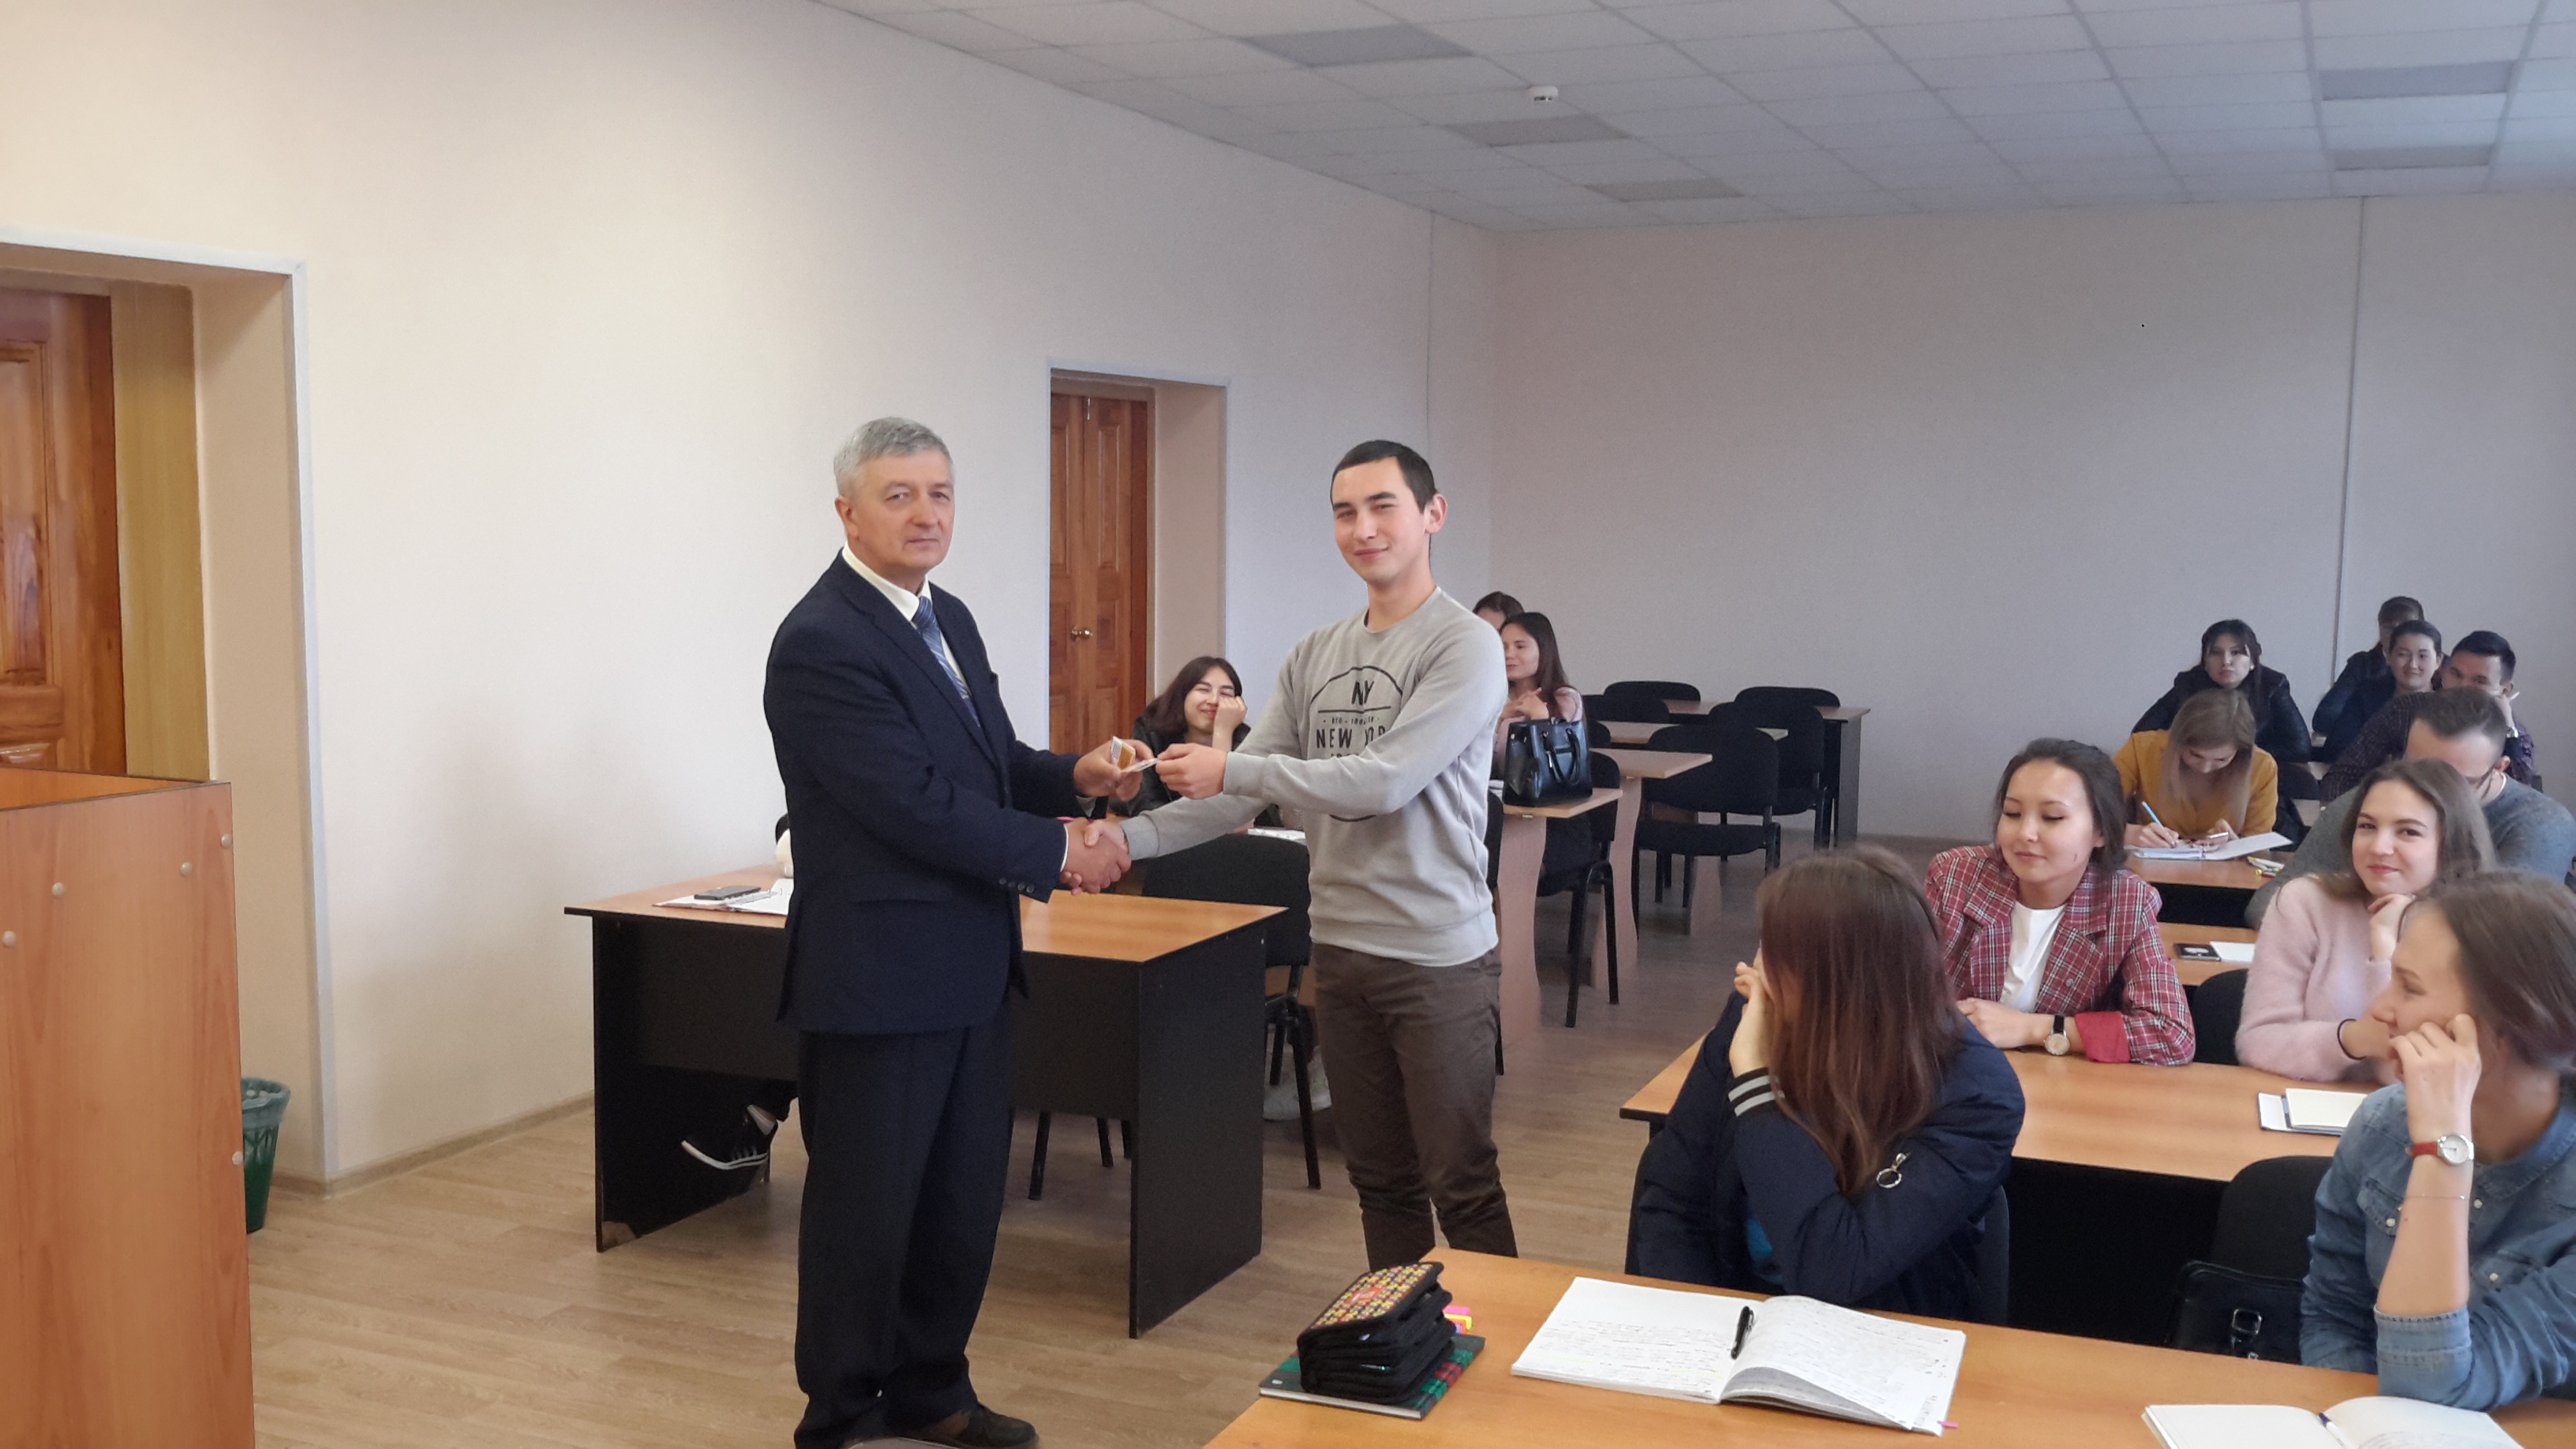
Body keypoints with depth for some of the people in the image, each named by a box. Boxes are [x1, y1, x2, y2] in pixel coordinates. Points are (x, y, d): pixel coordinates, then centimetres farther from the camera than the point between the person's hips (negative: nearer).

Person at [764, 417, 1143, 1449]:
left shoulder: (948, 618, 11)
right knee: (866, 1206, 6)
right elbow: (916, 803, -23)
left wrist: (1073, 776, -2)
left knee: (963, 1198, 17)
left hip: (969, 966, 9)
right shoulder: (822, 642, -18)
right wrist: (1056, 851, -16)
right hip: (878, 972, -9)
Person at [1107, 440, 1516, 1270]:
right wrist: (1131, 840, -5)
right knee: (1379, 1179, 17)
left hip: (1439, 957, -6)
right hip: (1340, 947, 7)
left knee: (1462, 1186, 0)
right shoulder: (1315, 656, 10)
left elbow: (1384, 782, -21)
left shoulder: (1464, 649, -11)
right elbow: (1247, 790, 9)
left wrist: (1229, 770, -18)